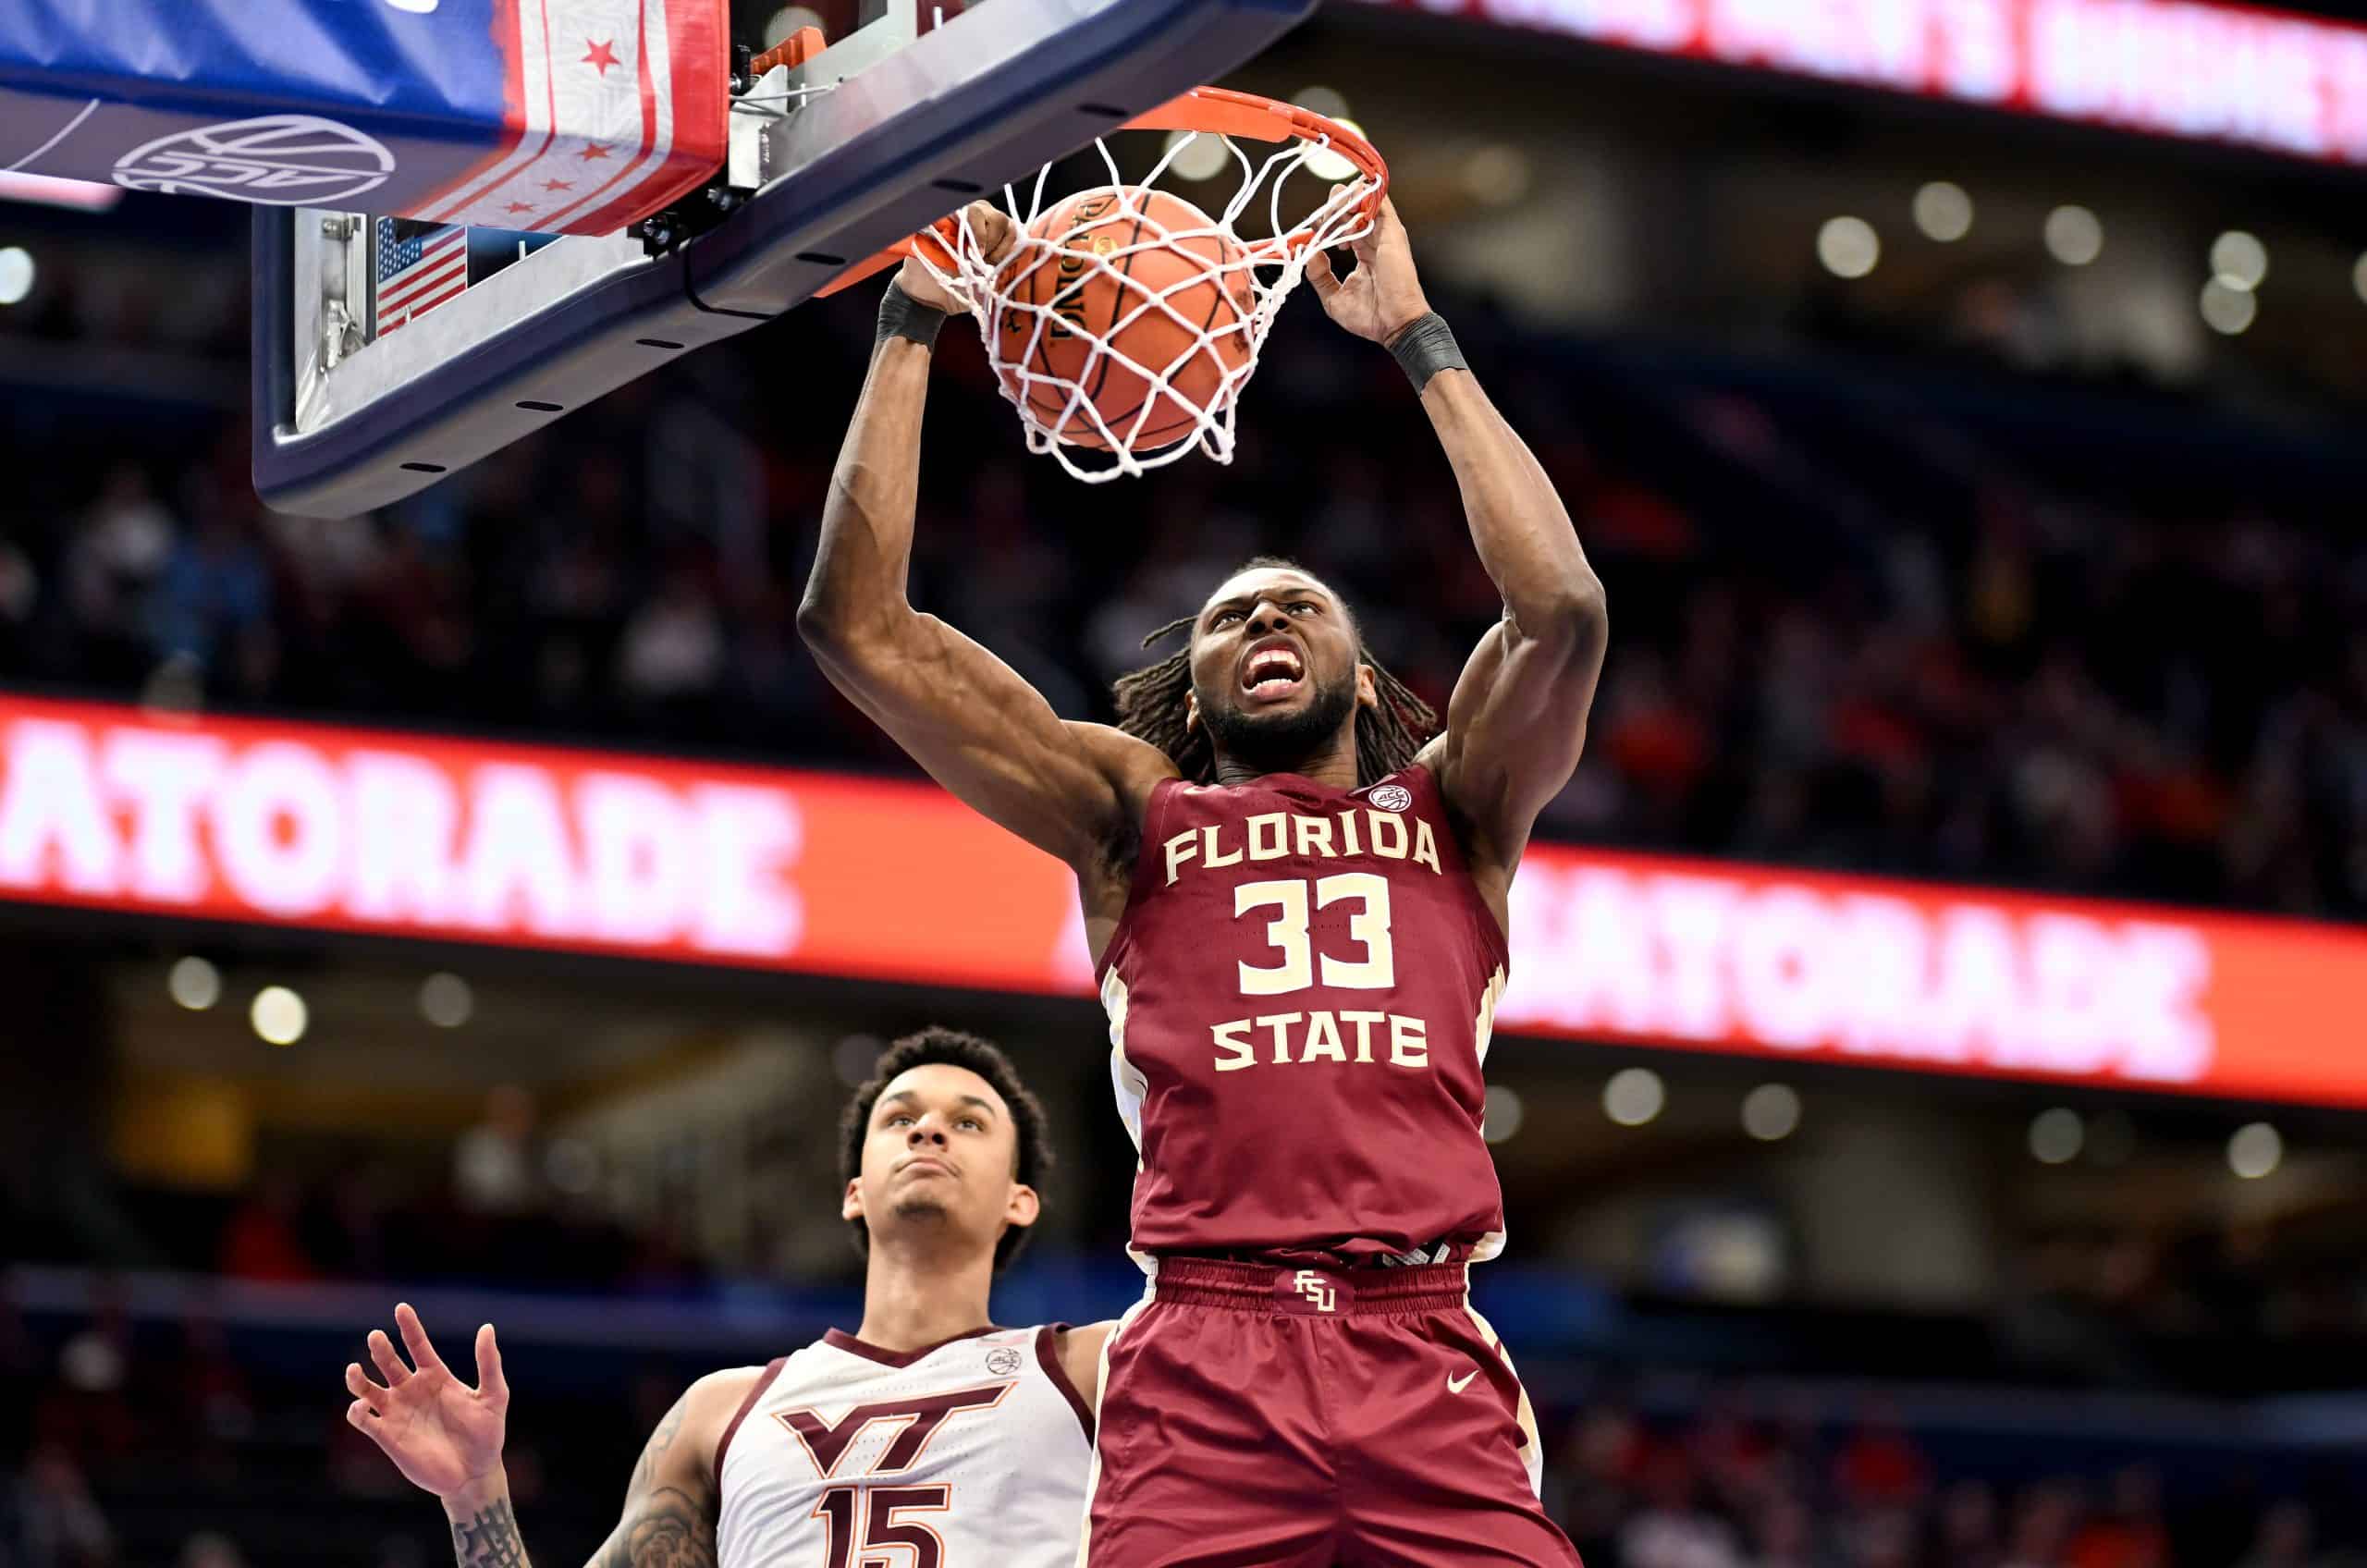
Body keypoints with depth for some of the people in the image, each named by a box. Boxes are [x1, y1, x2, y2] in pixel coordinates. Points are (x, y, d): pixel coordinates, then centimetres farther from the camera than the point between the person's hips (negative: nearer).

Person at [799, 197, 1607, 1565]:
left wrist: (1419, 340, 9)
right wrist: (914, 326, 14)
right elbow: (861, 621, 14)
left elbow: (1562, 609, 3)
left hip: (1426, 1361, 0)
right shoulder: (1135, 814, 21)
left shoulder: (1451, 812, 21)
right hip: (1203, 1363, 0)